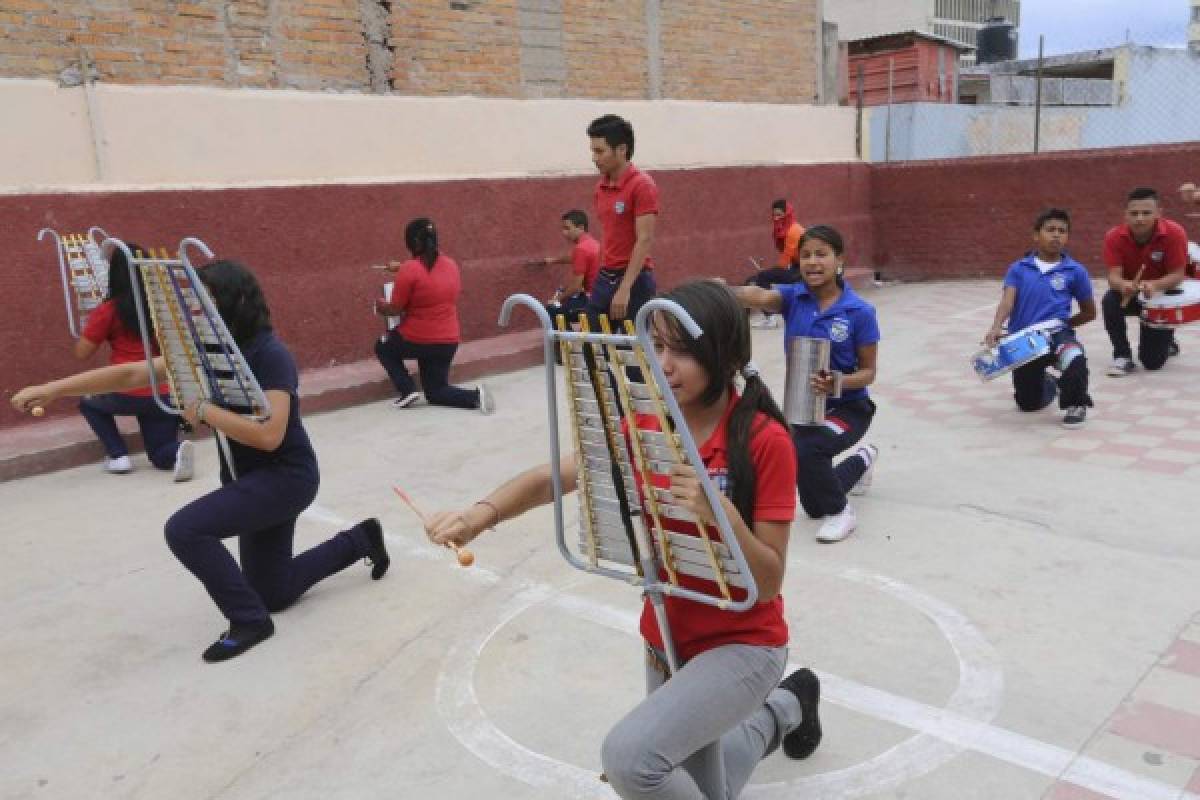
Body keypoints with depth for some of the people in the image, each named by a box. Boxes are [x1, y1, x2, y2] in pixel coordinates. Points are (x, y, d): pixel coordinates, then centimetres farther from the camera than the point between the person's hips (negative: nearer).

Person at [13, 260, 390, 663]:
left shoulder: (270, 356, -23)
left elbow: (269, 435, -32)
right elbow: (133, 374, -3)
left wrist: (203, 409, -26)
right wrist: (54, 388, -10)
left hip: (286, 477, -9)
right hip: (252, 478, 9)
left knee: (184, 529, -24)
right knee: (272, 594, 17)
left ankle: (249, 619, -6)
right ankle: (359, 540, 34)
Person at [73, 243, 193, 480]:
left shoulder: (108, 310, -4)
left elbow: (82, 353, 5)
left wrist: (93, 321, 16)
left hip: (129, 396, -3)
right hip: (166, 395, 3)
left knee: (88, 403, 31)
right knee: (161, 455, 19)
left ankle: (118, 455, 12)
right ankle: (177, 449, -17)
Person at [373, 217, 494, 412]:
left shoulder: (409, 269, -17)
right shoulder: (450, 264, 3)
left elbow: (395, 310, -10)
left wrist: (381, 307, 12)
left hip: (417, 340, -6)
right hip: (448, 342, 6)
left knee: (383, 348, 27)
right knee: (436, 392, 20)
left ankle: (408, 390, 8)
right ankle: (475, 395, -7)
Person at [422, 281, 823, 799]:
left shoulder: (765, 441, -21)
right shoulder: (644, 426, -6)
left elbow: (768, 584, -19)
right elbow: (551, 479, -14)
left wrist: (722, 513, -35)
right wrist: (481, 513, -32)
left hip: (742, 644, -6)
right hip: (665, 641, 6)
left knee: (630, 755, -28)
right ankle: (782, 707, 48)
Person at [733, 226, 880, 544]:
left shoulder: (860, 311, -16)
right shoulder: (793, 297, -9)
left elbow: (868, 372, -8)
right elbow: (760, 297, -32)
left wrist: (838, 383, -30)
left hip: (848, 407, -4)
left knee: (803, 449, -36)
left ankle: (840, 511, -7)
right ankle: (862, 461, 50)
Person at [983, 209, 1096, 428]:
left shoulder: (1075, 271, 1)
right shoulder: (1018, 269, 4)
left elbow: (1090, 312, 10)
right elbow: (1007, 300, -10)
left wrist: (1061, 324, 2)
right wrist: (996, 328, -26)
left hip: (1057, 334, -1)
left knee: (1075, 359, -39)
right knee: (1029, 404, 11)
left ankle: (1075, 403, -9)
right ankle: (1048, 384, 48)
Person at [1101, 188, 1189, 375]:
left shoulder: (1174, 233, -23)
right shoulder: (1114, 237, -19)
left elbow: (1177, 275, -20)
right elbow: (1114, 276, -24)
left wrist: (1155, 285, -42)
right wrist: (1124, 285, -48)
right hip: (1129, 293, 2)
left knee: (1152, 362, -8)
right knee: (1110, 301, -36)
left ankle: (1165, 339, 31)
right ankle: (1123, 356, -16)